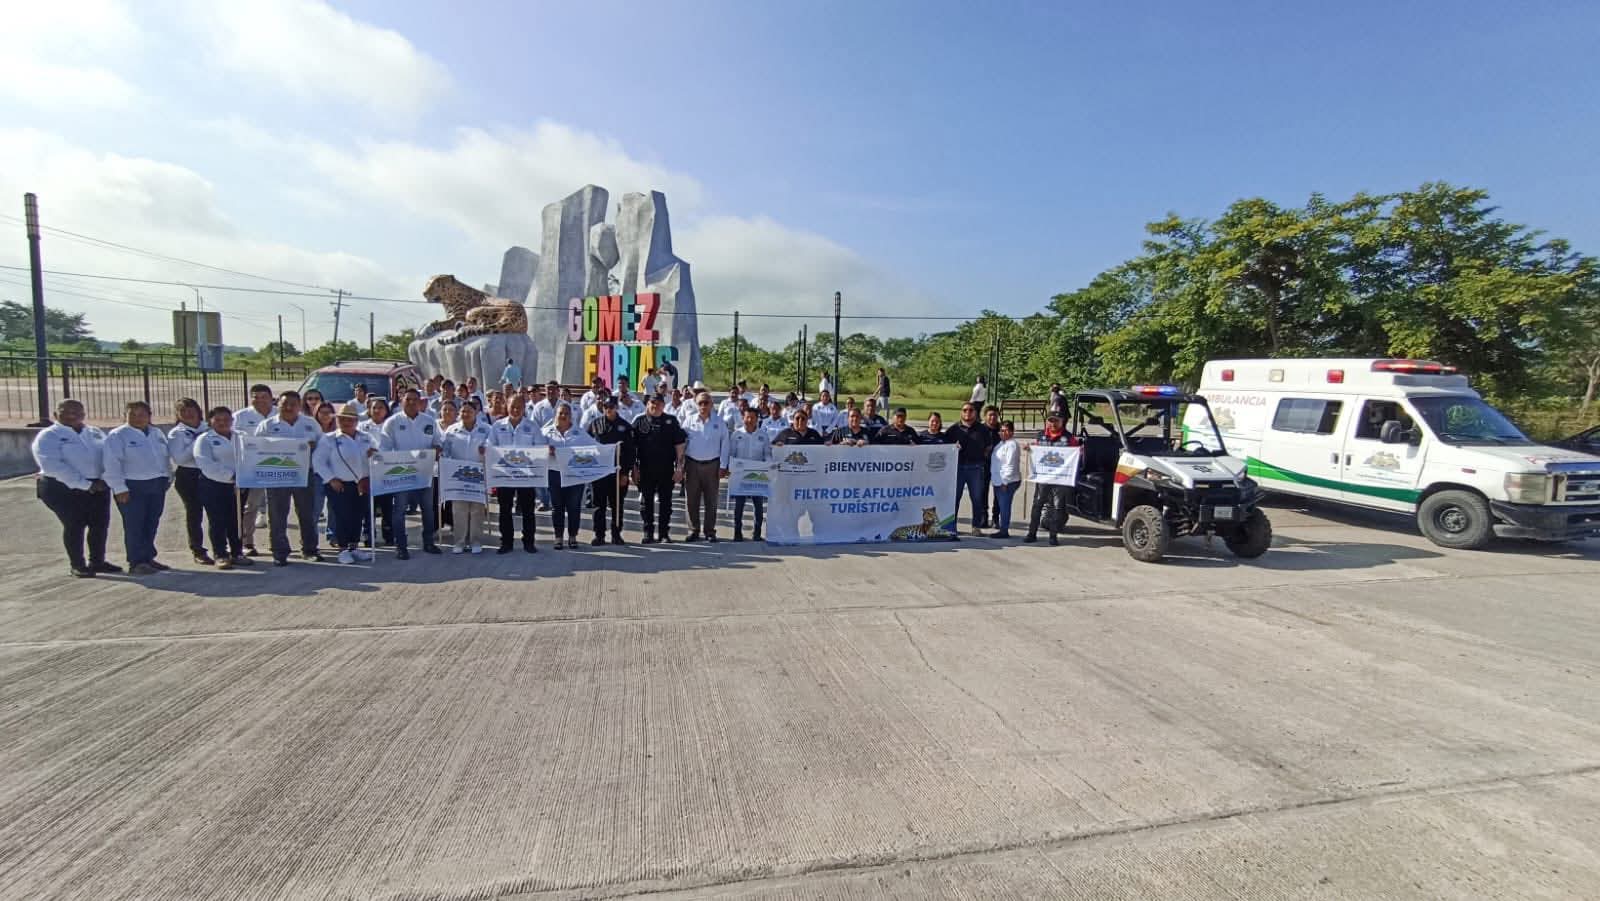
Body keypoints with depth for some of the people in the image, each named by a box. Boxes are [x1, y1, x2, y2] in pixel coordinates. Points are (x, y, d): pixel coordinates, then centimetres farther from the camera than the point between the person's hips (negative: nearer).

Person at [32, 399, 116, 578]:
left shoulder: (95, 433, 11)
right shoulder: (48, 436, -4)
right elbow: (52, 465, -15)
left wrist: (104, 479, -11)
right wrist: (85, 485, -18)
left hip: (98, 486, 5)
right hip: (64, 488, -5)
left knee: (100, 524, 7)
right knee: (74, 526, 0)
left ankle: (97, 561, 21)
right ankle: (78, 565, 13)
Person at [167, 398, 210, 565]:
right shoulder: (176, 433, -2)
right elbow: (179, 458, -13)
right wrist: (196, 443, -17)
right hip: (188, 477, -2)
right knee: (194, 513, 5)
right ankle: (198, 551, 14)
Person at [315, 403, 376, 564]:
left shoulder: (367, 438, 9)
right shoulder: (329, 439, -3)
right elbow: (318, 461, -7)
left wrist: (374, 454, -11)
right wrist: (331, 479, -13)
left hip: (362, 484, 4)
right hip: (340, 485, -4)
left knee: (358, 517, 10)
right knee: (341, 517, -1)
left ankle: (354, 547, 22)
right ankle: (343, 549, 10)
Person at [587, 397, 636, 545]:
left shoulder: (625, 426, 1)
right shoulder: (595, 425, 5)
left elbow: (630, 451, -1)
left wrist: (626, 472, -7)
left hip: (618, 471, -1)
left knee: (617, 505, 7)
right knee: (599, 505, 5)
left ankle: (616, 534, 17)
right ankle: (599, 535, 13)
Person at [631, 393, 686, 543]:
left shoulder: (671, 421, 2)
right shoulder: (639, 422, 2)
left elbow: (679, 445, 2)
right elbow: (632, 446, 3)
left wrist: (679, 468, -4)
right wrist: (634, 468, -2)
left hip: (666, 469, 0)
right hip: (645, 470, 0)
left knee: (665, 501, 7)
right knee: (646, 502, 5)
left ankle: (663, 532, 19)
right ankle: (648, 532, 16)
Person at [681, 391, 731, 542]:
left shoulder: (719, 422, 0)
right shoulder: (689, 421, 2)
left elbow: (724, 444, 1)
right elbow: (681, 443, 4)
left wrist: (723, 466, -4)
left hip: (712, 465, -1)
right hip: (692, 464, 1)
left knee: (711, 501, 6)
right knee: (692, 500, 5)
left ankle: (710, 531, 14)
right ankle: (693, 530, 16)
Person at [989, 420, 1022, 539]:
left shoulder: (1012, 445, -14)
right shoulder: (1000, 443, 16)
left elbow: (1010, 465, -20)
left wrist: (1005, 482, -20)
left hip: (1007, 482, -9)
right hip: (998, 481, 9)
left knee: (1004, 506, -5)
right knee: (998, 505, 17)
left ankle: (1004, 530, -1)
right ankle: (998, 524, 28)